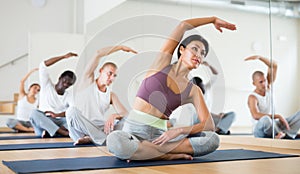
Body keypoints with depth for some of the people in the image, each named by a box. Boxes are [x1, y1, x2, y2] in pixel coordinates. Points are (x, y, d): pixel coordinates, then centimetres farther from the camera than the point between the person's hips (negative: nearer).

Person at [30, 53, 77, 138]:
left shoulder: (70, 95, 10)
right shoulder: (47, 86, 10)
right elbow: (43, 65, -2)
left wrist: (57, 115, -30)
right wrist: (64, 57, -6)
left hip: (61, 123, 1)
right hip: (44, 122, -1)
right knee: (35, 113, -32)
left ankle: (50, 132, -36)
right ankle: (65, 133, -43)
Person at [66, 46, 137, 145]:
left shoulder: (111, 95, 14)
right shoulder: (89, 81, 8)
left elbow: (125, 114, -1)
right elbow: (98, 54, -3)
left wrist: (114, 116, -24)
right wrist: (120, 47, 3)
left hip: (99, 129, 3)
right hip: (80, 129, -3)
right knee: (72, 110, -34)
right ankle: (106, 139, -28)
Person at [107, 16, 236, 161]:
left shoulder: (193, 91, 8)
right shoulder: (162, 63, 4)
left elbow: (209, 125, 0)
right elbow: (183, 26, 1)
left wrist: (179, 130, -16)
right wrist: (213, 19, 14)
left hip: (159, 135, 2)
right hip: (133, 131, -2)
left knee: (213, 139, -19)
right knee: (114, 140, -39)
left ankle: (146, 151, -20)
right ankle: (172, 155, -17)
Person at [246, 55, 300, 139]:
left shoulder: (267, 87, 4)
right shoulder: (252, 97, -14)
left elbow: (274, 66, -1)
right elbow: (255, 116, -33)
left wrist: (259, 57, -15)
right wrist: (278, 116, -33)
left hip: (274, 126, 7)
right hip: (261, 131, -6)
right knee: (266, 119, -41)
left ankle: (282, 133, -25)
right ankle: (286, 134, -16)